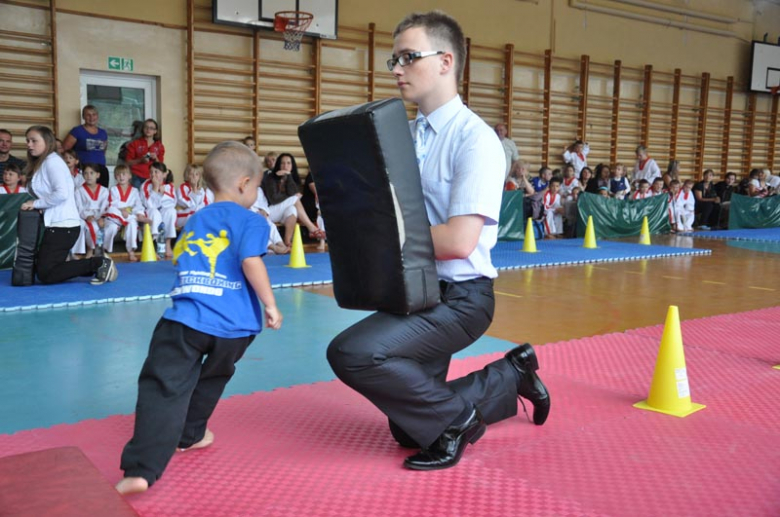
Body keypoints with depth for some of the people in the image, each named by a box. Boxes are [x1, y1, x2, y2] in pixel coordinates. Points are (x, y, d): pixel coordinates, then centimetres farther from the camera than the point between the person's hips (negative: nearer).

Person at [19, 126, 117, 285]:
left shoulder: (52, 161, -11)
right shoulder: (40, 164, 18)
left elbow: (61, 194, -23)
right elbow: (47, 194, 13)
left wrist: (35, 203, -14)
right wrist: (34, 203, -5)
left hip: (63, 226, -10)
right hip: (56, 224, 10)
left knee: (45, 274, -11)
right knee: (45, 268, 12)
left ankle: (99, 263, -7)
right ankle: (98, 265, 11)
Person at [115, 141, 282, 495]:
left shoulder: (194, 220, 21)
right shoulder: (250, 221, 1)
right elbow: (251, 262, -14)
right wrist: (270, 305, -9)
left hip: (185, 318, 2)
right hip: (232, 325, -2)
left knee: (164, 389, -4)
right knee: (212, 378, 26)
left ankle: (141, 470, -15)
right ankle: (190, 434, 44)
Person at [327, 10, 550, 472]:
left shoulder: (475, 138, -17)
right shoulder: (404, 134, 7)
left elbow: (459, 240, -26)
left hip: (458, 298, -8)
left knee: (351, 352, -28)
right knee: (410, 432, 15)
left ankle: (456, 416, -4)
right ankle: (510, 377, 33)